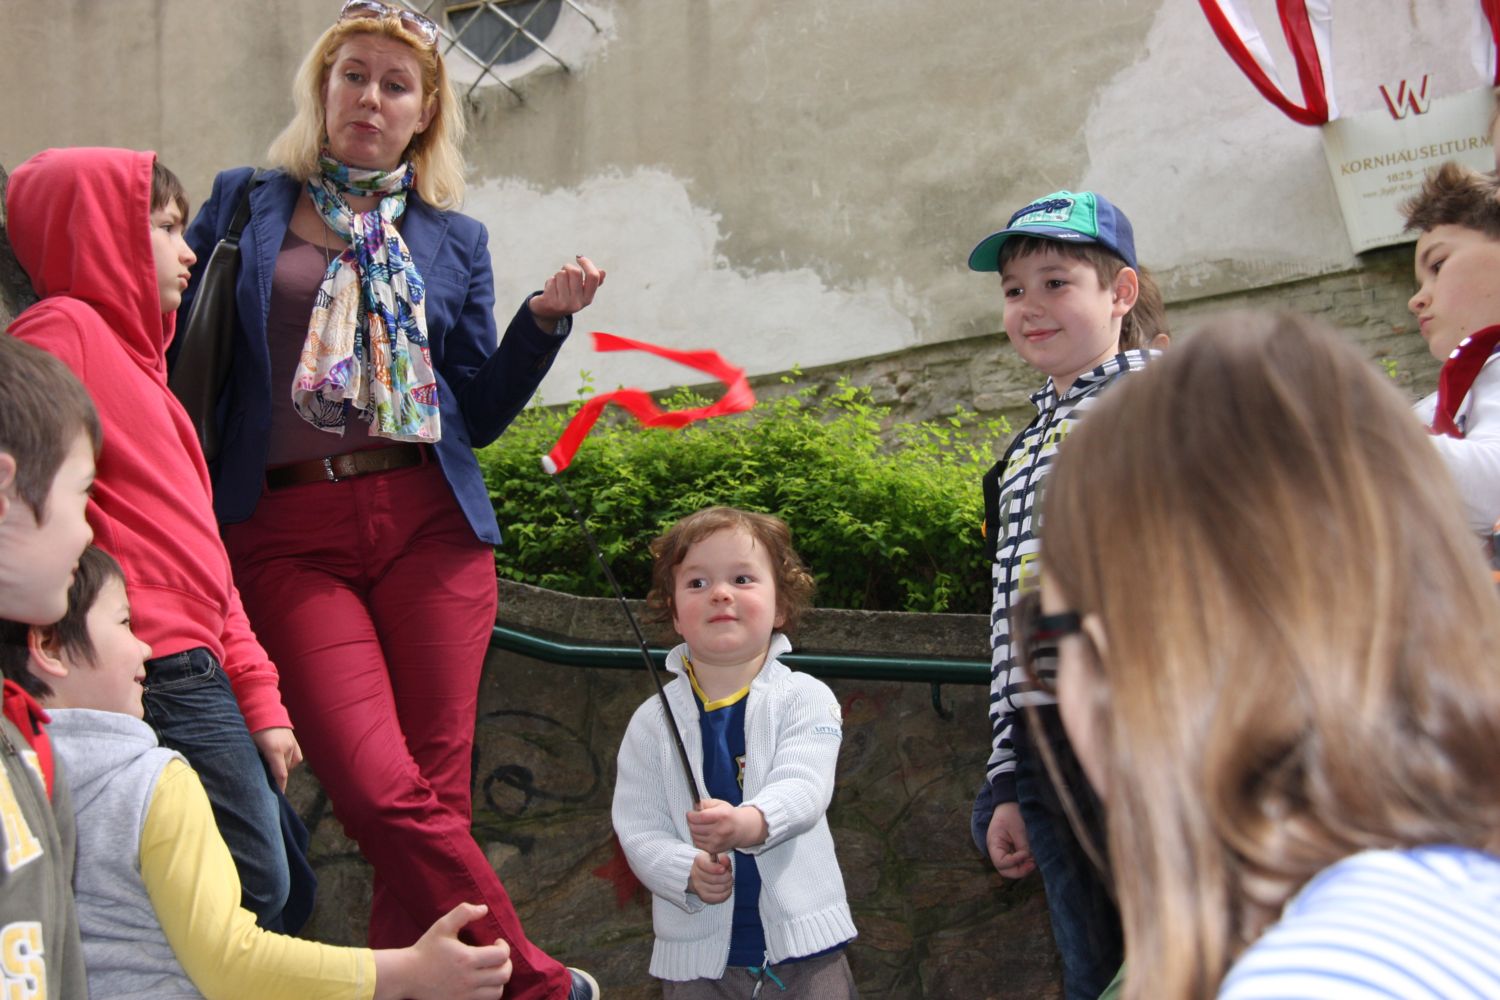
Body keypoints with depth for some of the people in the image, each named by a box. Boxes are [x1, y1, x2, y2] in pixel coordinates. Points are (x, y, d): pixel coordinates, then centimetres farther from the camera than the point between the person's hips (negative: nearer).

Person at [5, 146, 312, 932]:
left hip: (196, 672, 10)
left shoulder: (131, 351, 23)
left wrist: (257, 692, 18)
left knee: (284, 887, 12)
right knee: (255, 884, -9)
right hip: (161, 679, -10)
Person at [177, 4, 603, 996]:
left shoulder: (455, 239, 15)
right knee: (383, 793, -15)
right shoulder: (244, 204, 13)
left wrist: (546, 318, 1)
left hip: (429, 525, 2)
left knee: (434, 792, -4)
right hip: (288, 533, -2)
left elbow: (478, 413, 13)